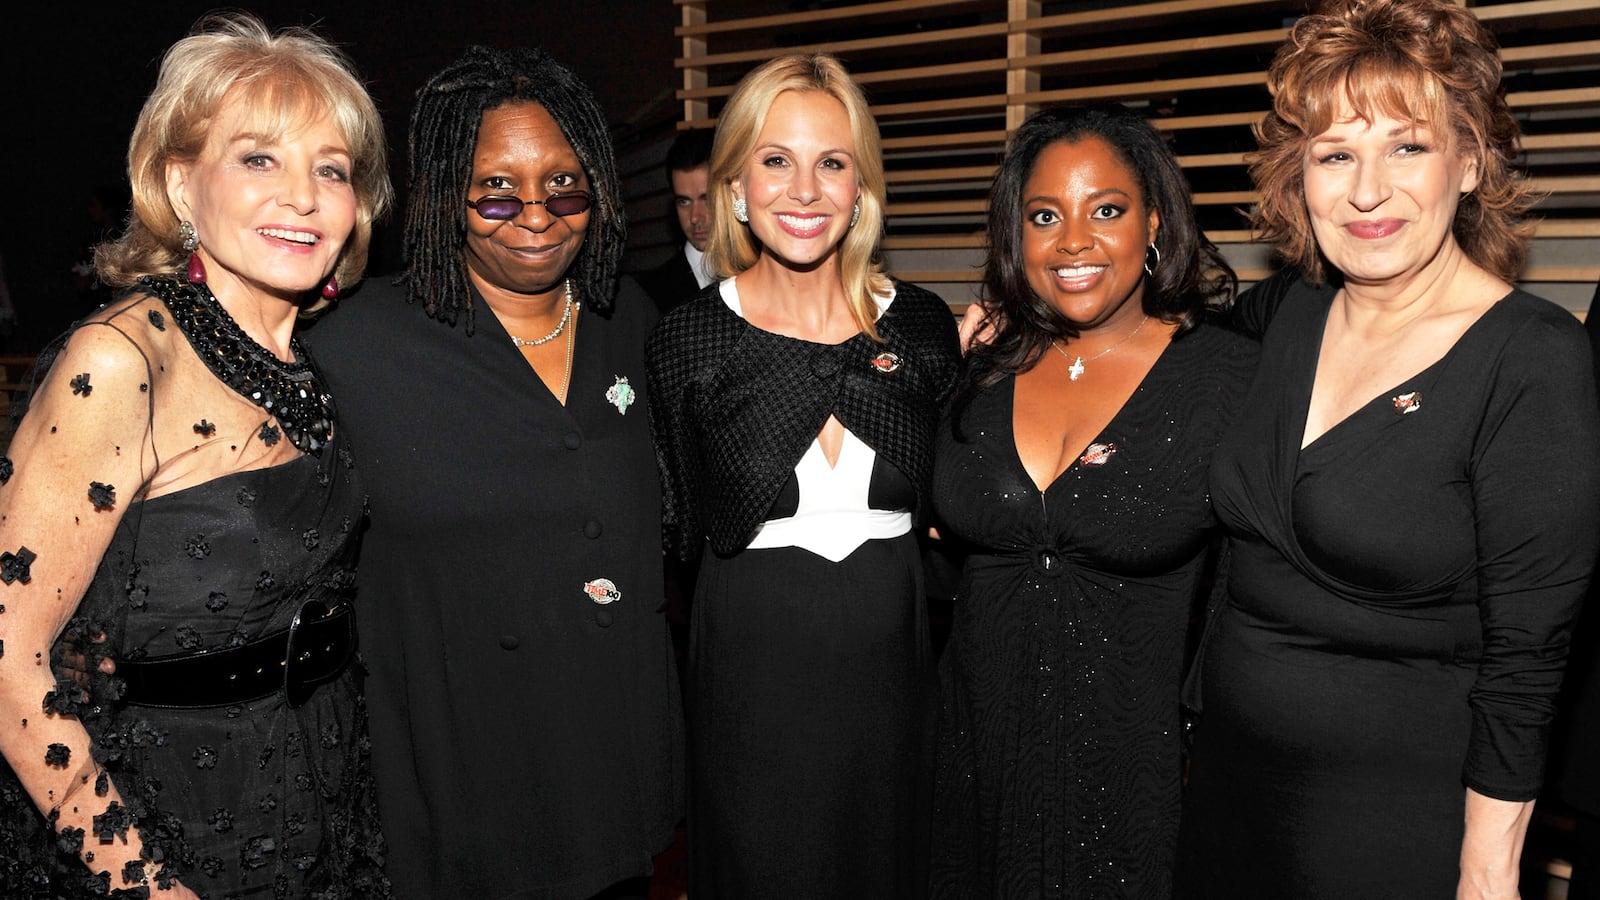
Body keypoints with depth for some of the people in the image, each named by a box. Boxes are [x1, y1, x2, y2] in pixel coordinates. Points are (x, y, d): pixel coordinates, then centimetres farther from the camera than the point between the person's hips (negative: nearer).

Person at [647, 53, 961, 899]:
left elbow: (950, 510, 8)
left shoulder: (924, 323, -1)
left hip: (891, 661, 3)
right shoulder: (688, 338, -7)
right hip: (749, 668, -2)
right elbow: (679, 533, -3)